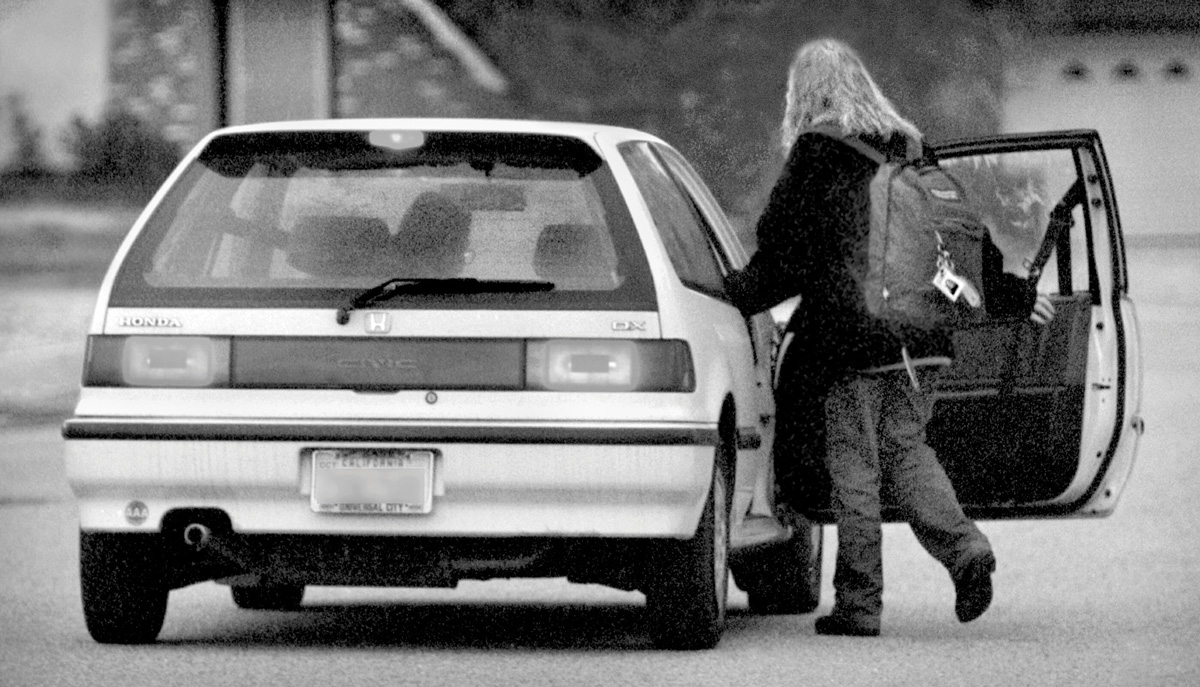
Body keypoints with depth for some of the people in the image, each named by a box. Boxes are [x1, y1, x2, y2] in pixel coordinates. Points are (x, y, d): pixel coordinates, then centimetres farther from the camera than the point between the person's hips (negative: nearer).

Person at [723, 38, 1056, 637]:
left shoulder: (816, 155, -6)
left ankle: (859, 604, 2)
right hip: (916, 337, 6)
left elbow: (782, 252, -6)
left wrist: (733, 296, 7)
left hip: (846, 338, -6)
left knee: (853, 465, 0)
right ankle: (963, 549, -6)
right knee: (905, 449, 15)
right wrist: (1012, 295, 25)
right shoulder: (905, 150, 12)